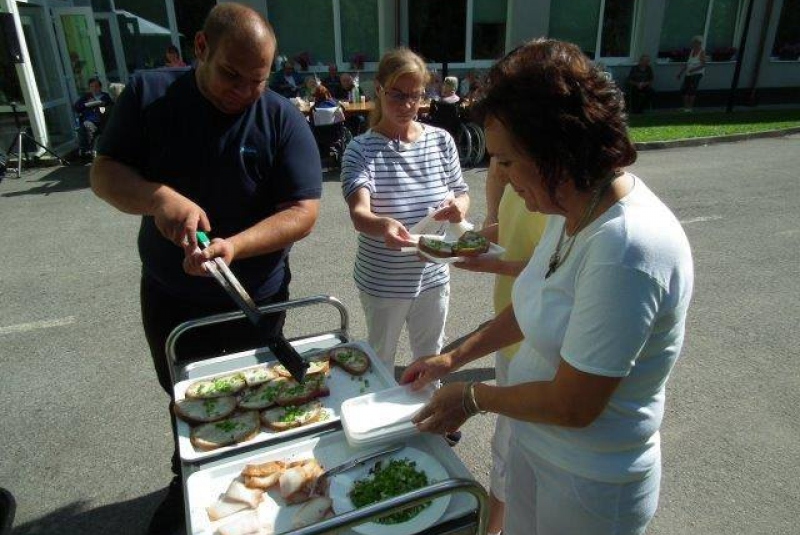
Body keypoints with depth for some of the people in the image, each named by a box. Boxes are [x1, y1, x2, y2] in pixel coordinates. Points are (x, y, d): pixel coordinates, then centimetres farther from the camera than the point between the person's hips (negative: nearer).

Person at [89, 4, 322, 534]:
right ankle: (188, 481, 53)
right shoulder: (148, 93, -9)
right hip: (169, 297, 3)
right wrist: (158, 197, -31)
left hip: (254, 300, -2)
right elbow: (105, 173, -9)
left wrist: (233, 246, -34)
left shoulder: (283, 120, -15)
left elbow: (303, 211, -19)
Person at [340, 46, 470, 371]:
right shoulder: (361, 149, -15)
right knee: (381, 361, 22)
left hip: (433, 278, 3)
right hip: (382, 283, -3)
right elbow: (359, 214, -27)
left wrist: (458, 207, -22)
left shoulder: (441, 140, -4)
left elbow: (461, 194, 3)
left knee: (431, 359, 25)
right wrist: (383, 225, -51)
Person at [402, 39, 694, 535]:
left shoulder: (629, 245, -33)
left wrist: (474, 396, -11)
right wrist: (455, 357, 8)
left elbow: (572, 406, -27)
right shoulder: (573, 208, -6)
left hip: (589, 487, -7)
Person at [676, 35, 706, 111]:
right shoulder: (691, 51, 13)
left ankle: (690, 107, -10)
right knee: (684, 89, -2)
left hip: (697, 73, -6)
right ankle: (686, 106, 6)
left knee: (692, 89, -14)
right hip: (688, 74, 6)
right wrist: (680, 73, 15)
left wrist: (694, 69, -26)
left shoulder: (702, 52, -6)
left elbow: (703, 64, -13)